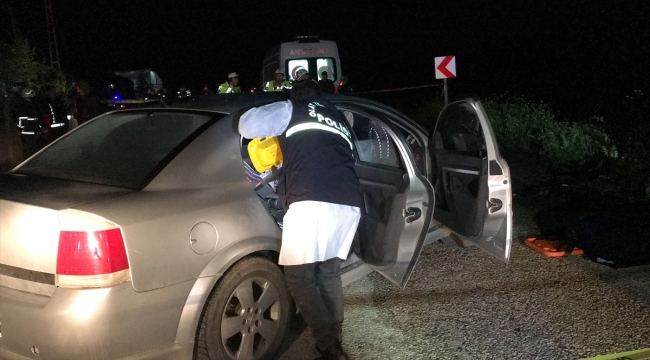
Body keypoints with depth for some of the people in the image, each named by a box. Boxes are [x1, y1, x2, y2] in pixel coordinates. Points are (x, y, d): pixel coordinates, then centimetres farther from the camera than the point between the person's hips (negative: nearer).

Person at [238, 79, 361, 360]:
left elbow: (247, 125, 10)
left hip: (311, 202, -6)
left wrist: (277, 133, 33)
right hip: (349, 204, 6)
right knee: (329, 272, 21)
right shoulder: (339, 121, 34)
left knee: (299, 276, 5)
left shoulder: (291, 109, 16)